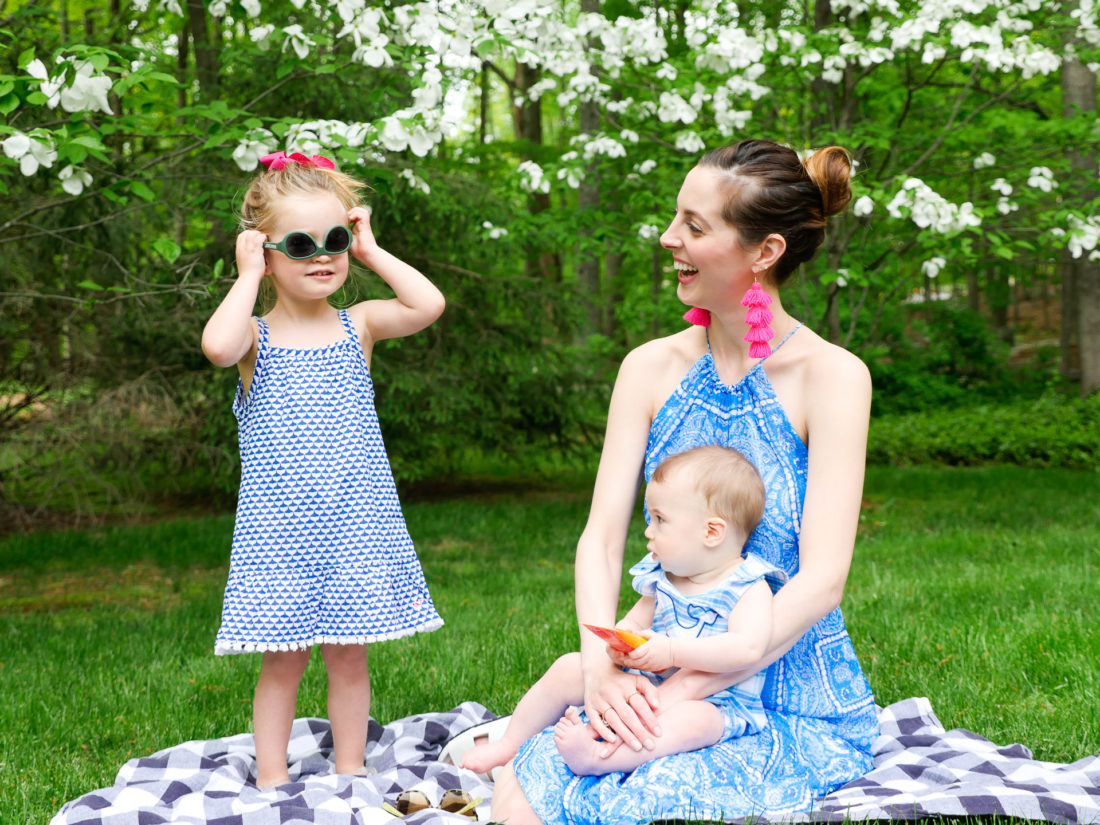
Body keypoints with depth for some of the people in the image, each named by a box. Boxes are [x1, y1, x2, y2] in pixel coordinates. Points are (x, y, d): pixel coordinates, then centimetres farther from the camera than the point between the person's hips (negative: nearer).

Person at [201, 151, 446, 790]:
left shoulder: (359, 326, 3)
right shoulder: (255, 337, -3)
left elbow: (428, 304, -13)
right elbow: (217, 345, -27)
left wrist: (372, 252, -5)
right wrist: (249, 276, -14)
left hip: (354, 522, 2)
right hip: (279, 527, -1)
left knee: (349, 657, 10)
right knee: (283, 661, 6)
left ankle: (350, 772, 23)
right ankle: (272, 778, 19)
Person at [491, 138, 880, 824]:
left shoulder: (832, 376, -11)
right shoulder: (652, 368, 3)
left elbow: (822, 580, -17)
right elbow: (601, 536, -2)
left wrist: (681, 690, -23)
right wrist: (602, 669, -21)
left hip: (799, 706, -3)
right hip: (671, 688, 3)